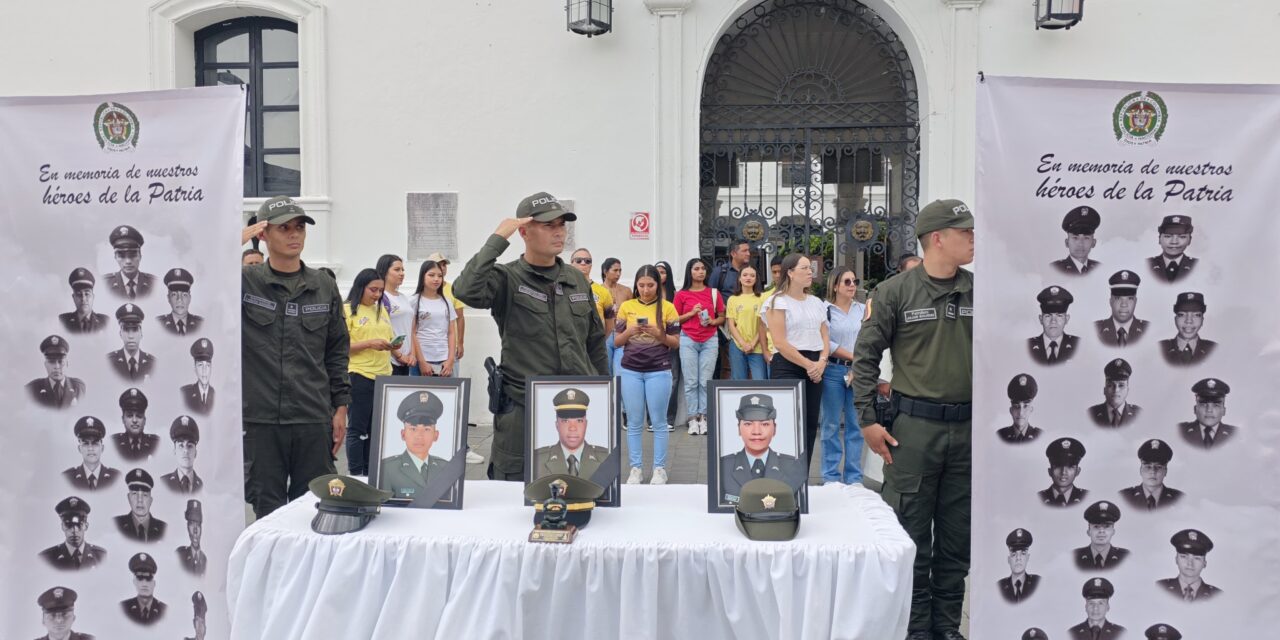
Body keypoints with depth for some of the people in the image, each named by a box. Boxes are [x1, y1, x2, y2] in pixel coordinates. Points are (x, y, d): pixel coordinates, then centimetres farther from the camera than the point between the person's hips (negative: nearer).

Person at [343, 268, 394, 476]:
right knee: (357, 429, 1)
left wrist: (393, 345, -1)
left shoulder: (381, 310, 15)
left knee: (375, 429, 10)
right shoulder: (347, 310, -4)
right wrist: (369, 344, -20)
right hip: (359, 376, -6)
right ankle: (355, 475, 7)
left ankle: (369, 474, 19)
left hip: (384, 375, 6)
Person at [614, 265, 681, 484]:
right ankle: (636, 468, 13)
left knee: (658, 421, 3)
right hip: (630, 371, 2)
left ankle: (659, 469, 13)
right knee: (634, 422, 5)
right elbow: (617, 341, 6)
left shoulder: (667, 307, 0)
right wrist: (629, 331, -13)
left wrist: (658, 334, -15)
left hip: (659, 371, -1)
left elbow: (675, 342, 2)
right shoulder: (626, 307, 5)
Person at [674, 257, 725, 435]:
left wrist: (713, 321, -8)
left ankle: (703, 417, 6)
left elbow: (722, 317, 12)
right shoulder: (681, 294, 3)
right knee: (691, 382, -1)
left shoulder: (714, 293, 7)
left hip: (710, 340, 1)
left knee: (705, 381, -1)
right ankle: (693, 418, 4)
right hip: (688, 340, -1)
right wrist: (691, 313, -8)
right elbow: (674, 319, 5)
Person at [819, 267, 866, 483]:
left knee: (856, 424, 5)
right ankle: (831, 477, 11)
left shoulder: (863, 309, 9)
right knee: (831, 424, 3)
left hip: (858, 371, 3)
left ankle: (854, 477, 13)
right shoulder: (825, 309, -2)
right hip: (833, 371, -3)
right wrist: (854, 357, -9)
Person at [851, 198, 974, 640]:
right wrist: (867, 420, -7)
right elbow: (865, 356, -3)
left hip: (968, 428, 4)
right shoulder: (896, 292, -5)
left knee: (957, 537, 13)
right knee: (911, 535, 4)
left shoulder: (978, 292, 5)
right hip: (915, 426, -3)